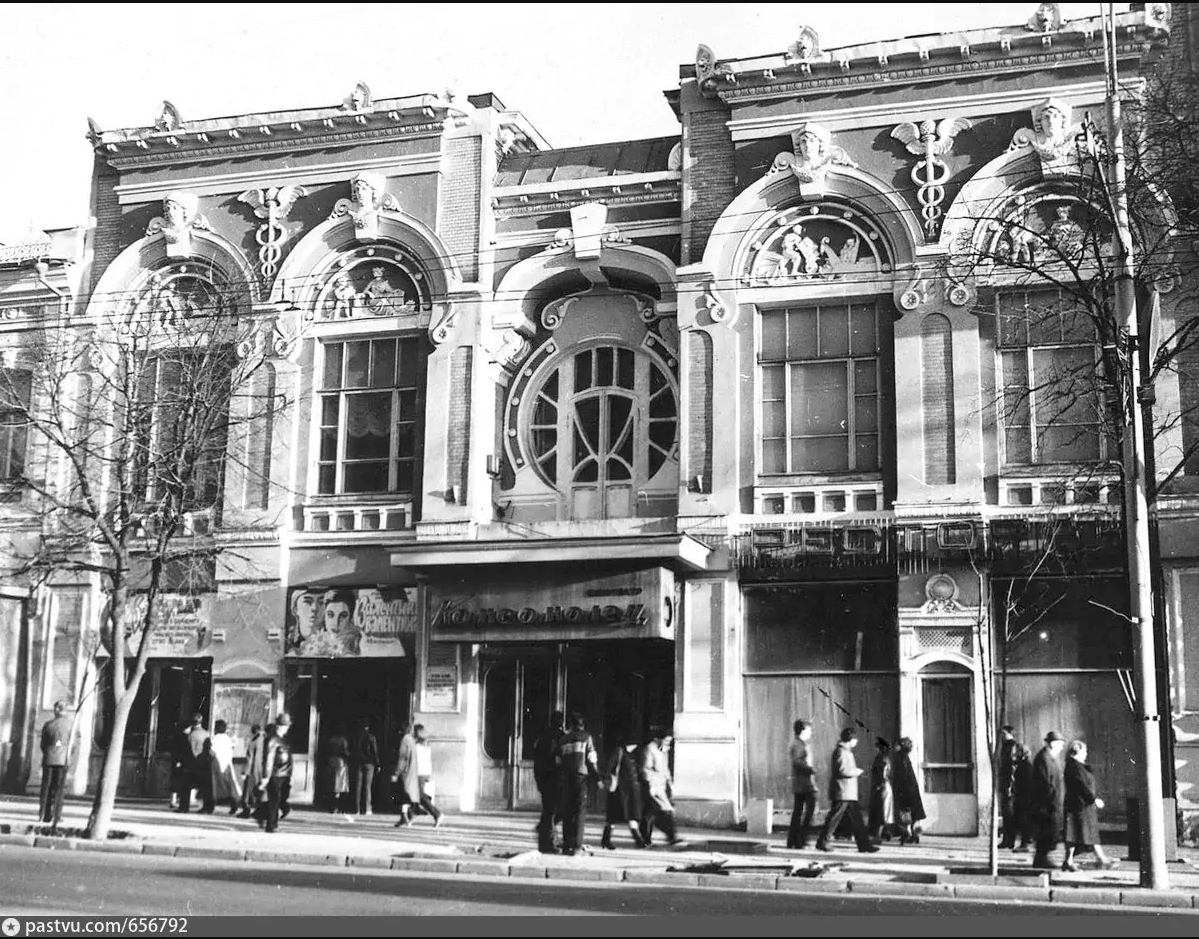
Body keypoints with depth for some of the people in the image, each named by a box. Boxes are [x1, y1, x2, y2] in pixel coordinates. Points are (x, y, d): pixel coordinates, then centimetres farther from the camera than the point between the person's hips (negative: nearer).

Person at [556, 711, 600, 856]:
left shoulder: (564, 738, 12)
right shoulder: (586, 737, 1)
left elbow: (558, 761, 11)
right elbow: (591, 758, -3)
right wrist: (596, 774, 4)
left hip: (567, 777, 4)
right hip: (582, 776, -4)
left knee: (567, 811, 9)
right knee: (580, 811, -3)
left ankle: (566, 845, 9)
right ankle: (577, 845, -10)